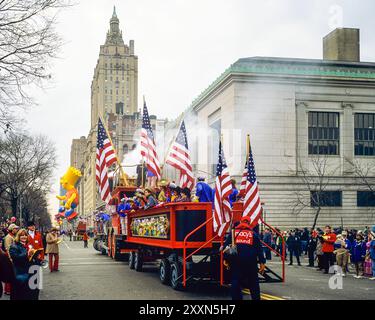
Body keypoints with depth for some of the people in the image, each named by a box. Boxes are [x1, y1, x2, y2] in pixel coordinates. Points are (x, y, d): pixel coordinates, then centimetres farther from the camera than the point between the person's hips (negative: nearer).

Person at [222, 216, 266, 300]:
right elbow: (259, 249, 5)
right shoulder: (253, 233, 10)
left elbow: (226, 245, 5)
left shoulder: (233, 232, 11)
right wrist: (262, 262, 4)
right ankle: (256, 298, 17)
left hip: (236, 261, 0)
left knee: (235, 282, 4)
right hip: (250, 262, 0)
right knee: (253, 283, 12)